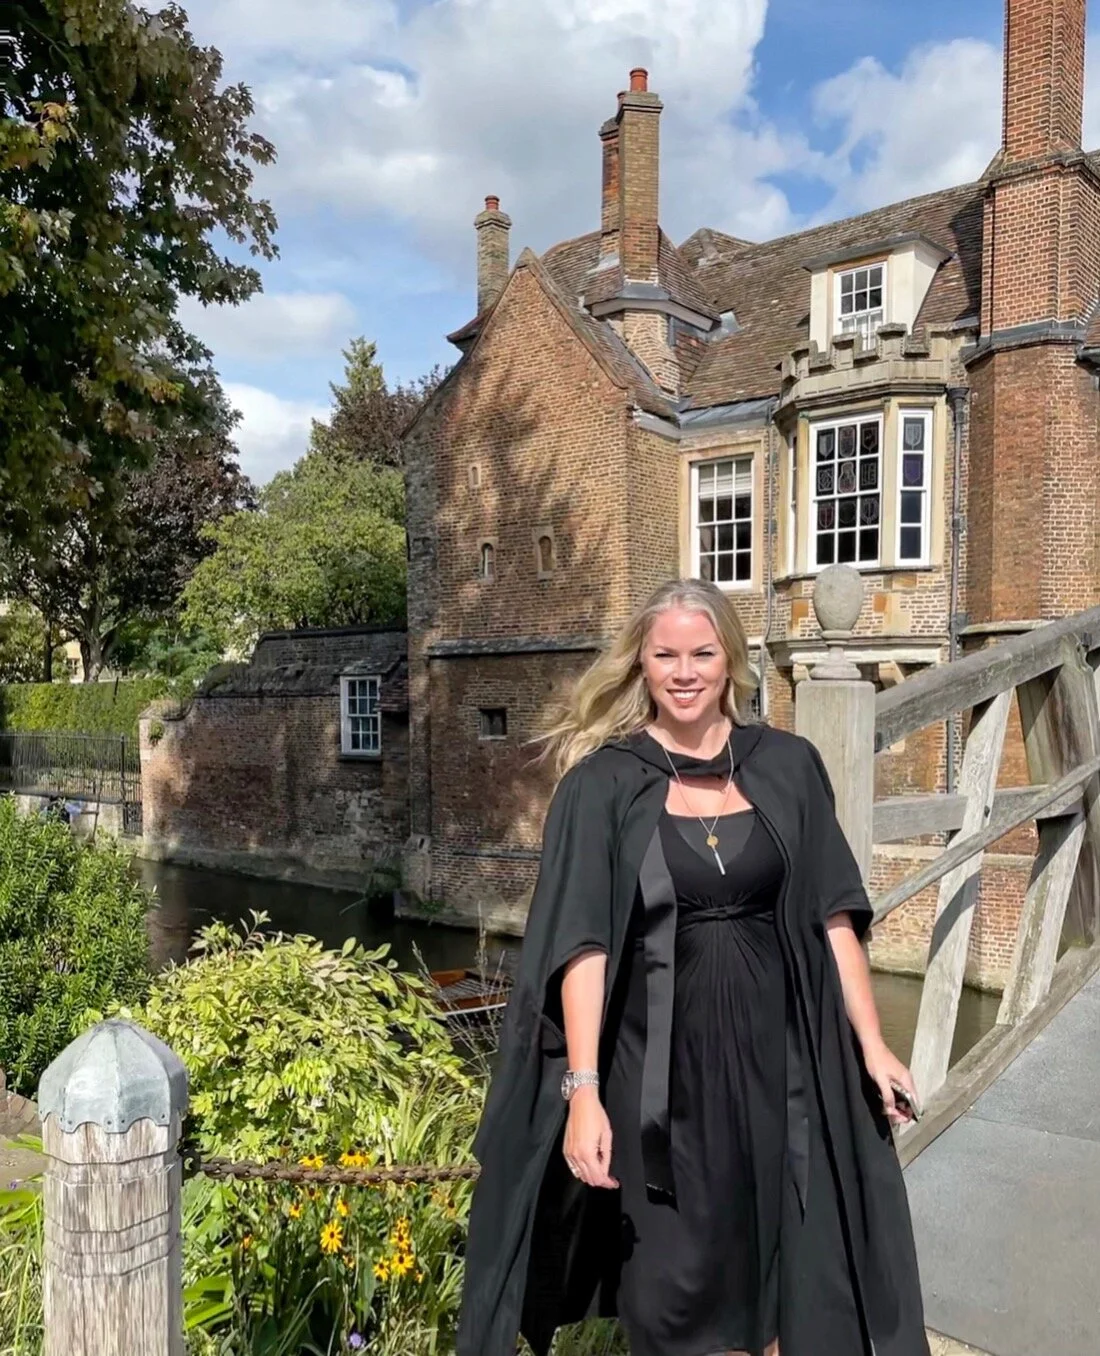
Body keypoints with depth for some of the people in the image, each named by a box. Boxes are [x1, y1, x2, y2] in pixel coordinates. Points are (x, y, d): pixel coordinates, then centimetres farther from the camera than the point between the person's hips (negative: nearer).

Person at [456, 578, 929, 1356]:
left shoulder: (787, 766, 1)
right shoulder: (603, 782, -7)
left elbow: (832, 913, 4)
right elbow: (580, 941, -12)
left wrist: (871, 1044, 1)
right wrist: (583, 1089, -18)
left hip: (773, 1049, 2)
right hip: (656, 1058, -2)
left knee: (793, 1268, 13)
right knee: (672, 1282, 12)